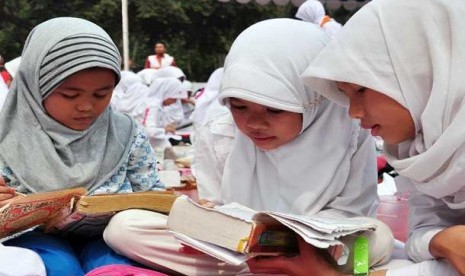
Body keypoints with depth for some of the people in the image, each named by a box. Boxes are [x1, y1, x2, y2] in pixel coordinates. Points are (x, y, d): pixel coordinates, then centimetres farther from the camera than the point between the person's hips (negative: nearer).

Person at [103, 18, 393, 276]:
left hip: (309, 248, -2)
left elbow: (351, 209, -10)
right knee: (123, 227, -14)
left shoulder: (347, 129, -16)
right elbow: (212, 206, -2)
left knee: (379, 239, -32)